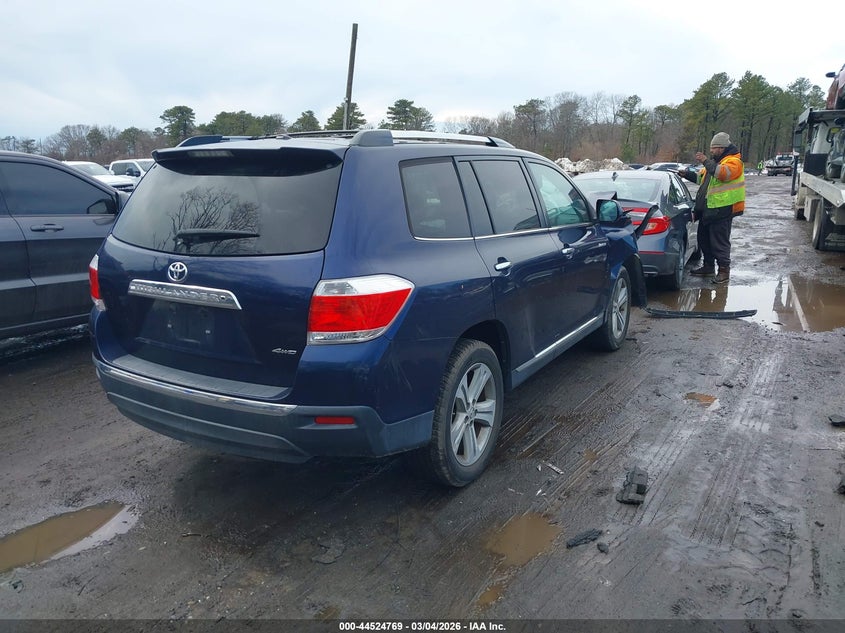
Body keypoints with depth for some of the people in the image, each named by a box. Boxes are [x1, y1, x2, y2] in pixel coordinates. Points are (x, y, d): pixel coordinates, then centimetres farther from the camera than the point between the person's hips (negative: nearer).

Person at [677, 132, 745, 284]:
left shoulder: (733, 161, -9)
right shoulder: (715, 161, 20)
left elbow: (723, 173, -30)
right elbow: (701, 177, 28)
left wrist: (706, 161, -30)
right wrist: (688, 174, 13)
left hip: (722, 209, -10)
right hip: (708, 209, 10)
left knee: (720, 241, -6)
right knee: (704, 238, 16)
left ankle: (724, 270, 3)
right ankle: (708, 267, 28)